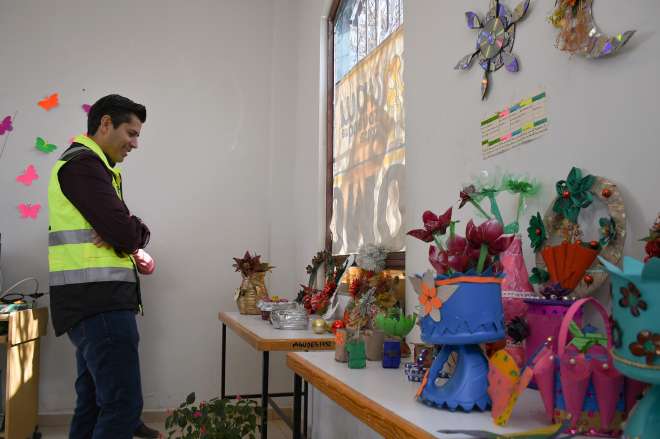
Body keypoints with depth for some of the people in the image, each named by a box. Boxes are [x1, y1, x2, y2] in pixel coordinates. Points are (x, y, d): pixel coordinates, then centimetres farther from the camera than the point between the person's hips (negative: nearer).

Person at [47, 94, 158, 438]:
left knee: (94, 403, 14)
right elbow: (127, 233, -19)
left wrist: (128, 233, -6)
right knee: (123, 404, -11)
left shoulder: (89, 165, 23)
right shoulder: (83, 162, -10)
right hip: (100, 302, -11)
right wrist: (133, 232, 3)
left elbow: (124, 231, 16)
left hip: (93, 301, 11)